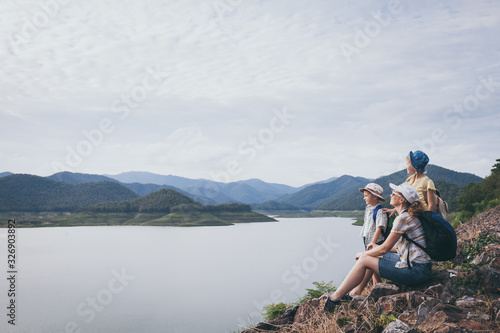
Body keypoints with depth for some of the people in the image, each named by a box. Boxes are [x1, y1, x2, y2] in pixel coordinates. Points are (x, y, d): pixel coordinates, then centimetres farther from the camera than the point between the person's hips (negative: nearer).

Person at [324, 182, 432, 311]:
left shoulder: (403, 218, -17)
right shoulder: (408, 216, 13)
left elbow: (384, 249, -14)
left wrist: (363, 254, 1)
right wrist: (378, 247, 17)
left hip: (416, 271, -10)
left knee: (364, 260, -7)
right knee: (373, 256, 16)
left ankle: (335, 297, 1)